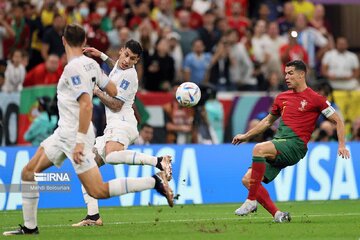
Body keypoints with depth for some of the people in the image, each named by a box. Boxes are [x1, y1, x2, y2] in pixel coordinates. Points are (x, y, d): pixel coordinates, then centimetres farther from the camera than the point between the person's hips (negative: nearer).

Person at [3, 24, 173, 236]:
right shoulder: (91, 63, 5)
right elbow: (113, 91, 11)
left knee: (98, 191, -12)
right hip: (64, 132, 10)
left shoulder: (73, 68, -19)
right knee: (28, 173, 11)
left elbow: (86, 105, -26)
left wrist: (80, 141, -26)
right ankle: (30, 227, 15)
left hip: (75, 135, -10)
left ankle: (155, 181, -9)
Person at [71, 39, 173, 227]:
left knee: (111, 156, -41)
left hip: (122, 124, -10)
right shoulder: (119, 66, 17)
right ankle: (93, 216, 6)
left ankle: (159, 161, -40)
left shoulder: (129, 75, -11)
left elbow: (116, 105, -13)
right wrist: (101, 56, 43)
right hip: (112, 128, 10)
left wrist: (96, 91, -7)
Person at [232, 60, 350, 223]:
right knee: (247, 180, -10)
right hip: (278, 141, 7)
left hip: (295, 144, -7)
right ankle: (277, 215, -7)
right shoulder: (282, 97, 20)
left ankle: (251, 201, -31)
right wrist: (246, 136, 32)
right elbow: (268, 121, 35)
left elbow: (338, 121, 6)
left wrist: (341, 145, -6)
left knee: (259, 148, -34)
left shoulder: (315, 99, 2)